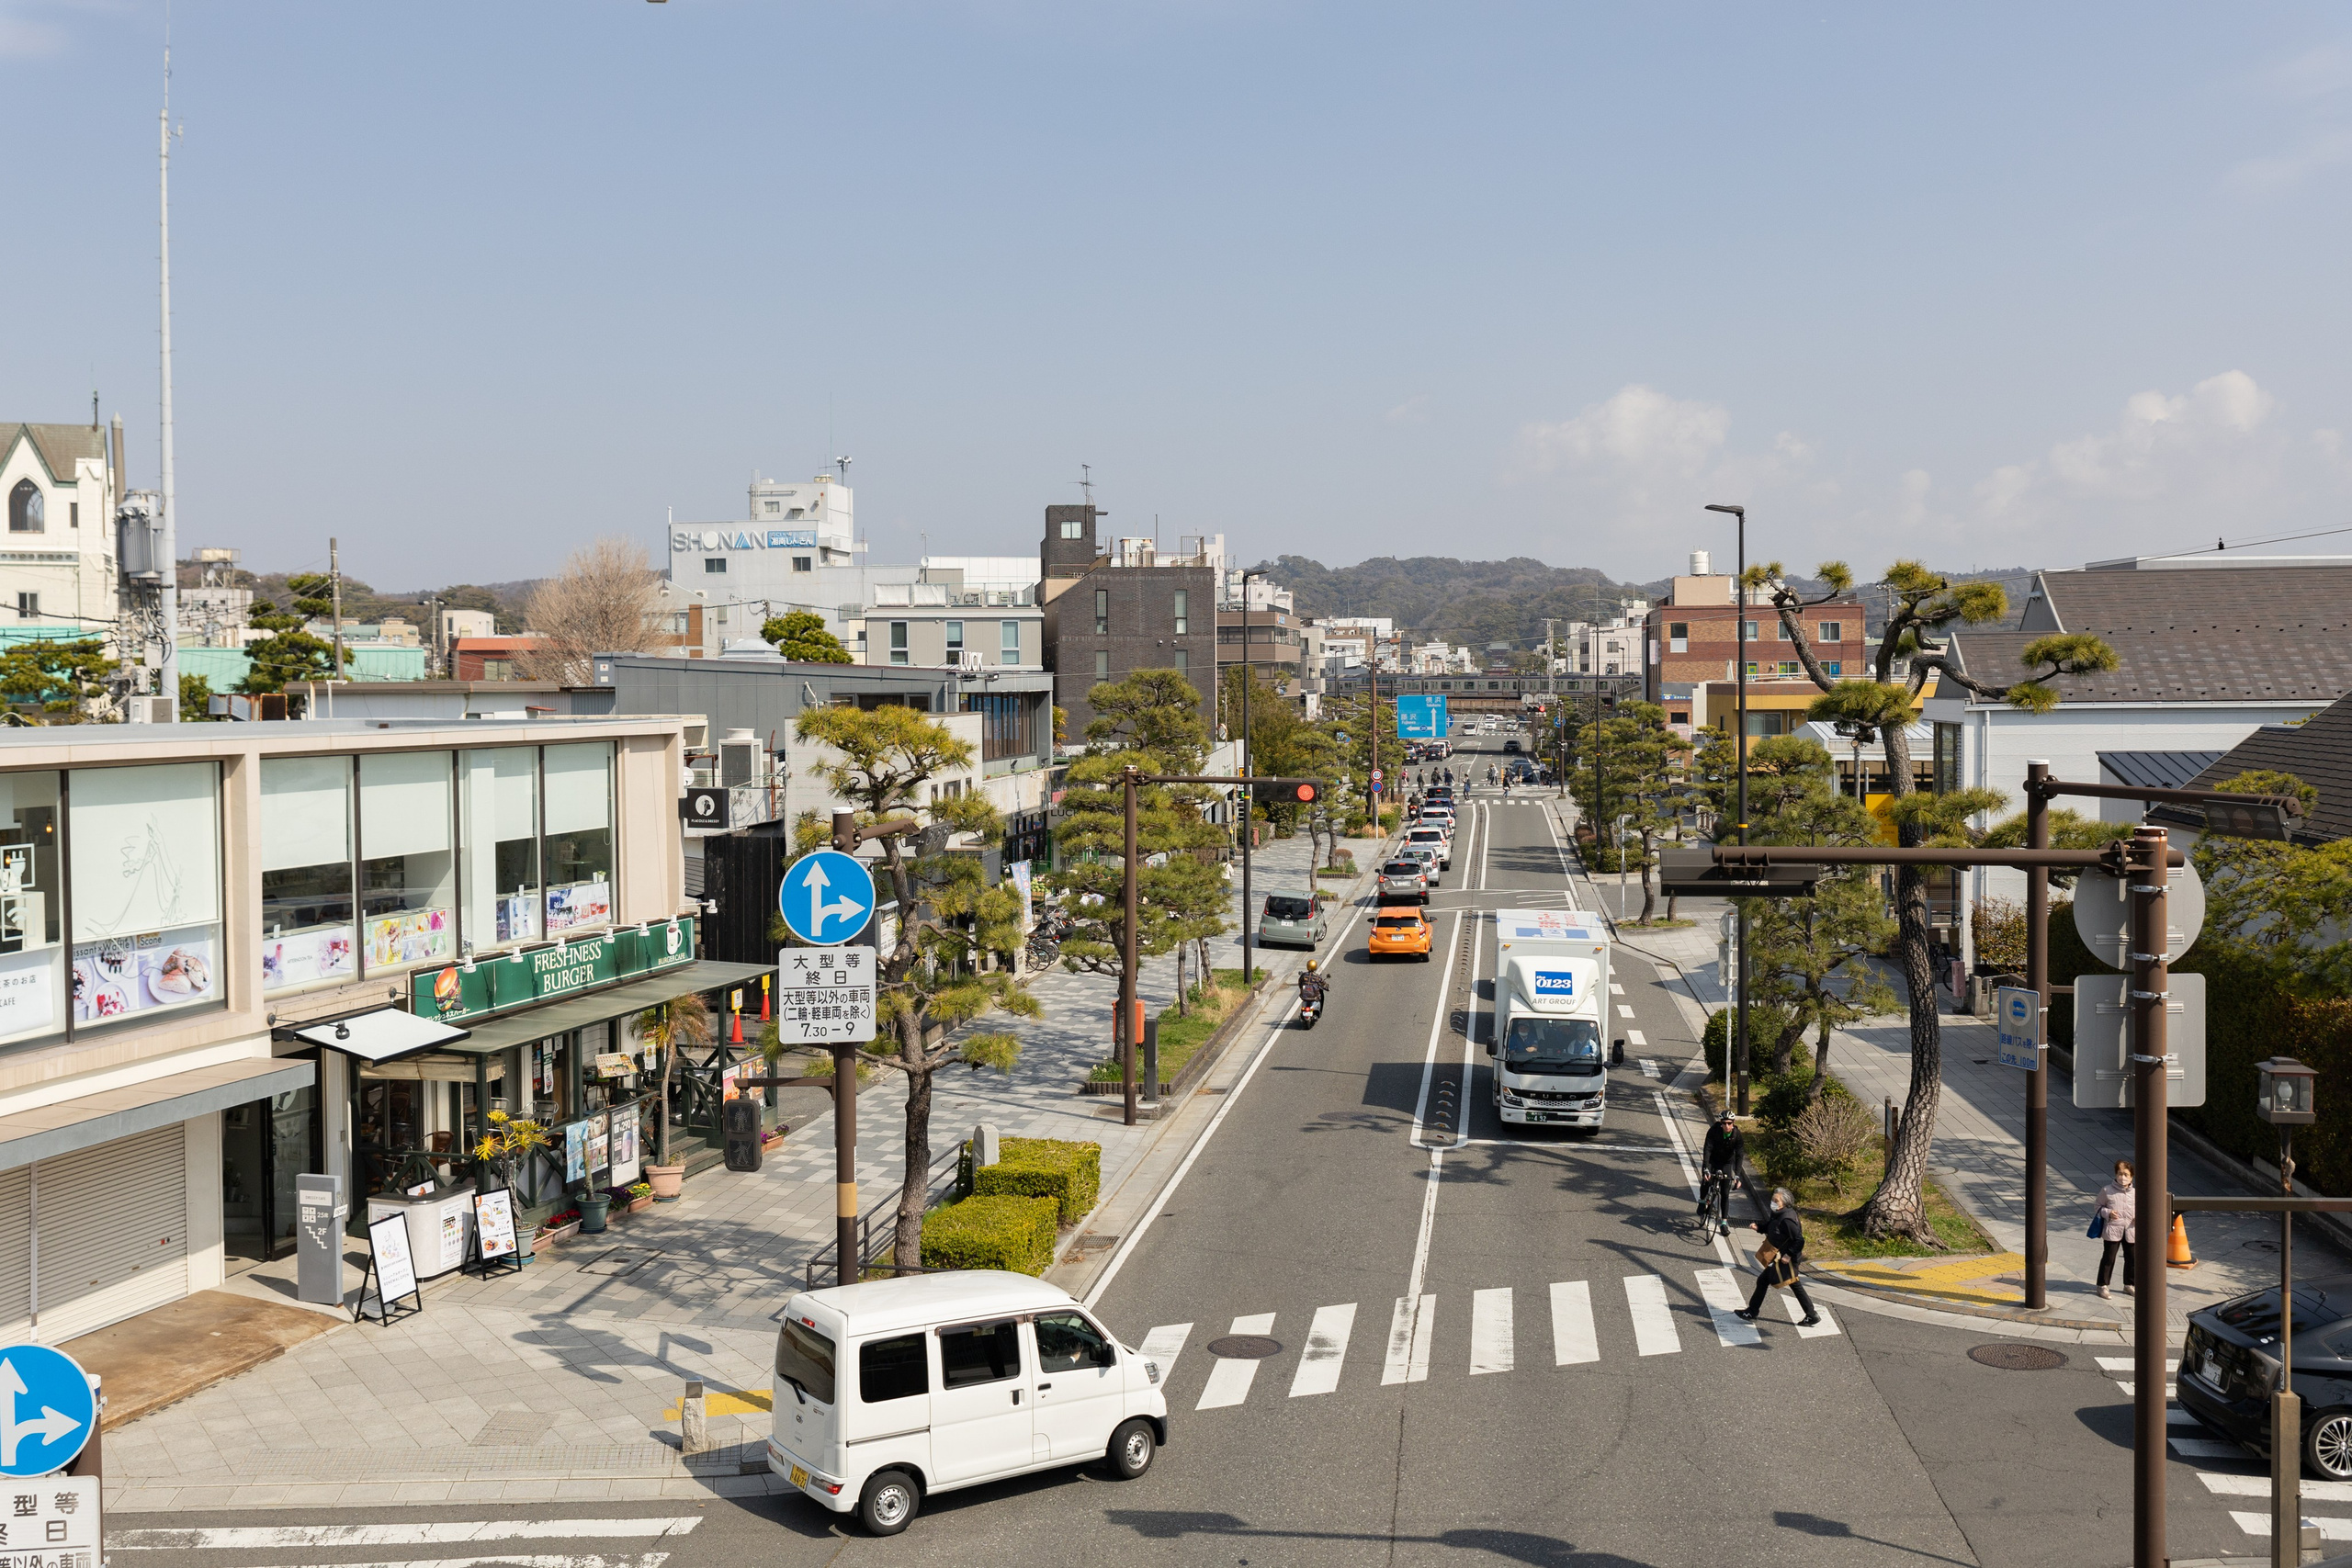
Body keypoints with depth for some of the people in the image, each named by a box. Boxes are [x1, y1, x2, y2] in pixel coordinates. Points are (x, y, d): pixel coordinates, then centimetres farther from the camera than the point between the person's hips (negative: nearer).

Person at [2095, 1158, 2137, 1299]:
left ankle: (2129, 1285, 30)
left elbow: (2140, 1209, 15)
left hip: (2131, 1231, 3)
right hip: (2112, 1230, -3)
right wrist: (2108, 1213, -15)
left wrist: (2139, 1218, -6)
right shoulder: (2107, 1190, -5)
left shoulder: (2135, 1193, 3)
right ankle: (2103, 1285, 8)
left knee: (2131, 1258, 12)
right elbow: (2099, 1207, 4)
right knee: (2108, 1258, -1)